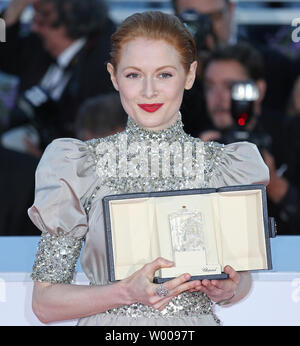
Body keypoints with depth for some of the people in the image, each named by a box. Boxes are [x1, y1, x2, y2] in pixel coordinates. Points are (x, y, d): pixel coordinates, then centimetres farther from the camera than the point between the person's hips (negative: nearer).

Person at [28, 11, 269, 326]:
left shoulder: (224, 167, -2)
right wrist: (127, 293, -20)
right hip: (110, 327, -1)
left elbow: (244, 281, 10)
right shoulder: (80, 167, -6)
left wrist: (229, 289, -11)